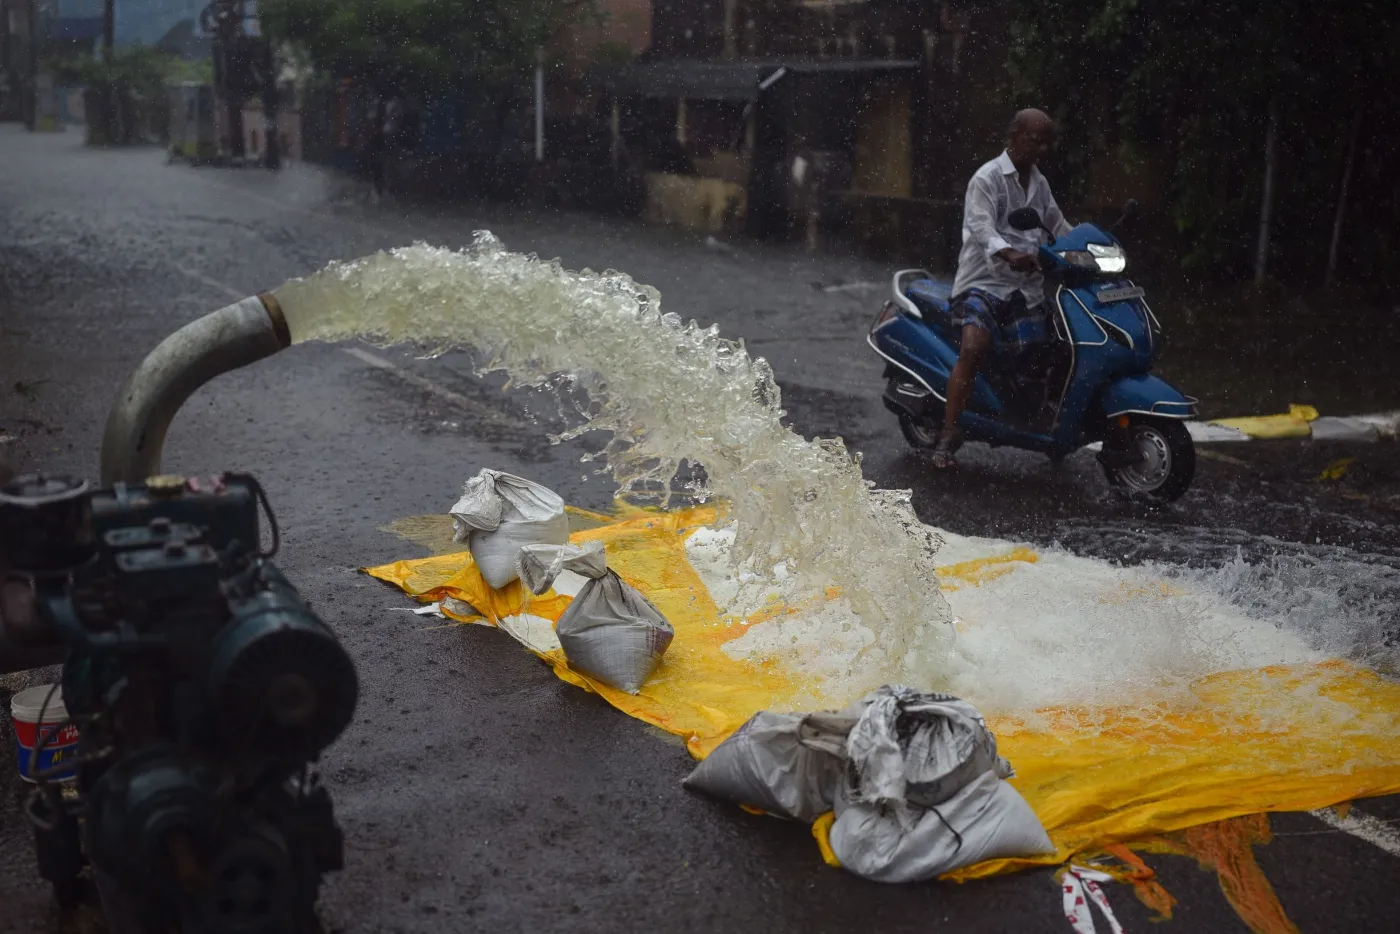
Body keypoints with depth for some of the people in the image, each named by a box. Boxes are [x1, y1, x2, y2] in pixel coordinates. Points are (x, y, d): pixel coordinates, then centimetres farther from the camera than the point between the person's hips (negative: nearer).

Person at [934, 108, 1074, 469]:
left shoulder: (1039, 183, 19)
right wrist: (1008, 254, -40)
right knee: (974, 349, -27)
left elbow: (1057, 223, 31)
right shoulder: (987, 178, -4)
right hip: (984, 282, -7)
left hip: (1026, 285, 7)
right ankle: (949, 434, -25)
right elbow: (981, 226, -20)